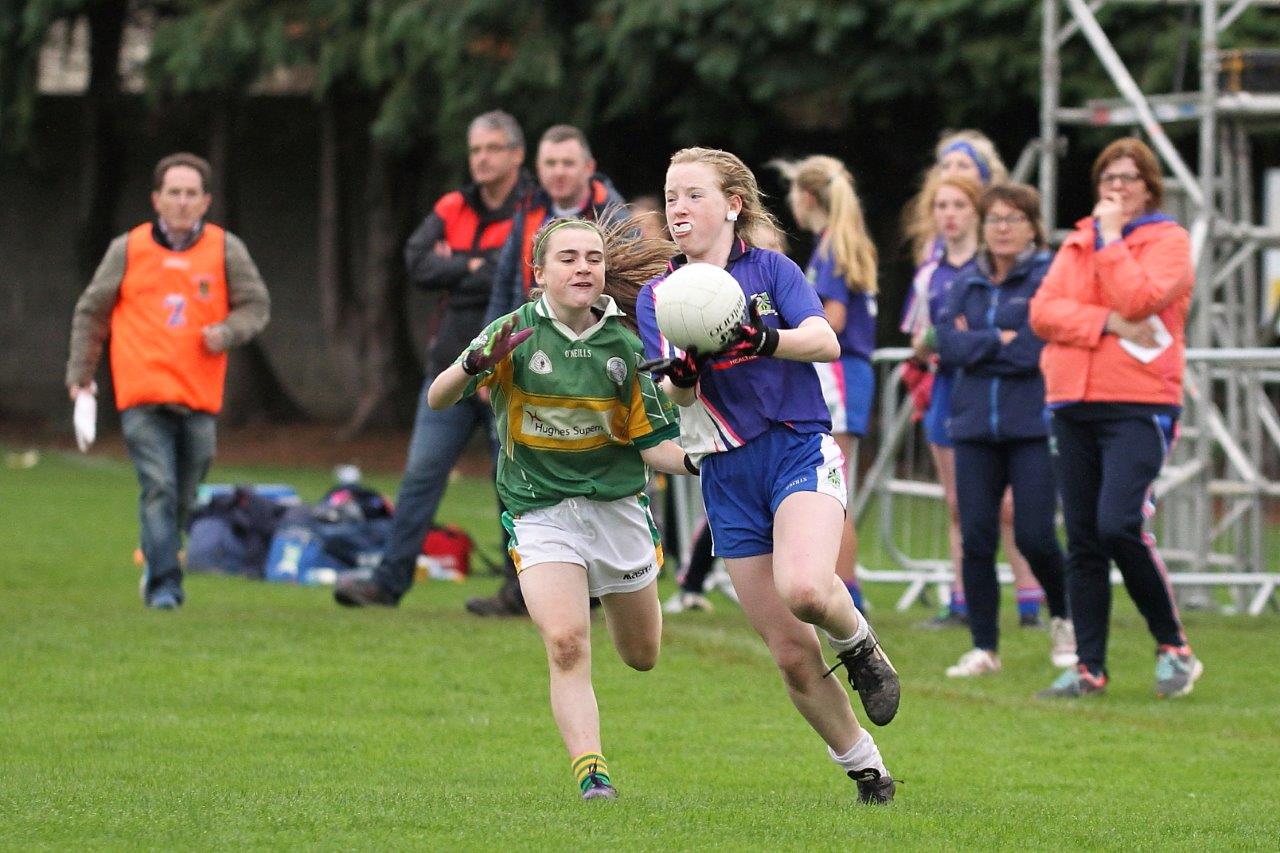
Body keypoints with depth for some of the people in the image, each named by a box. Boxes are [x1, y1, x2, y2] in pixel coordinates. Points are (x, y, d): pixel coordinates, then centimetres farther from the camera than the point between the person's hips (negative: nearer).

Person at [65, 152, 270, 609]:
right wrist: (80, 375, 11)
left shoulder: (226, 249, 7)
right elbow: (91, 312, 14)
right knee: (158, 488, -14)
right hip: (143, 397, -2)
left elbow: (256, 305, 11)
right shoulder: (127, 249, 6)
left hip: (200, 399, 2)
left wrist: (226, 332, -10)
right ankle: (163, 583, -16)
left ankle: (158, 565, 30)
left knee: (183, 497, 9)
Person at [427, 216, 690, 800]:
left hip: (617, 506, 2)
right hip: (539, 512, -2)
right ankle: (591, 776, -21)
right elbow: (438, 401, -10)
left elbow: (653, 444, -1)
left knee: (642, 657, 16)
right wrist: (473, 367, -31)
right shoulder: (515, 335, -9)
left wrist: (696, 460, -22)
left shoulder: (625, 347, -4)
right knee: (567, 646, -22)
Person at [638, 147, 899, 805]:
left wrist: (762, 341, -29)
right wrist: (681, 375, -23)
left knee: (803, 588, -32)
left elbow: (825, 341, -12)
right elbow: (676, 394, 0)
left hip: (799, 450, -3)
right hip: (727, 475, 3)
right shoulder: (656, 296, 11)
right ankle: (864, 770, 17)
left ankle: (858, 642, 1)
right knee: (792, 657, 0)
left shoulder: (769, 270, 3)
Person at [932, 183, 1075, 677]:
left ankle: (1063, 619, 20)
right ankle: (984, 648, 6)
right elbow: (946, 341, 1)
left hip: (1033, 427, -4)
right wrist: (998, 340, -10)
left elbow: (1035, 350, -13)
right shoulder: (966, 284, 14)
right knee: (976, 539, -1)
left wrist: (972, 346, -4)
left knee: (1034, 536, -8)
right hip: (974, 426, 4)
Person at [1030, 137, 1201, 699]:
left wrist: (1111, 238, -8)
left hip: (1138, 405, -5)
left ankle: (1174, 647, -5)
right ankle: (1090, 668, 9)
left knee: (1119, 525, -19)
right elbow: (1043, 311, 3)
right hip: (1073, 404, 5)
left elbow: (1139, 300, -15)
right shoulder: (1077, 242, 16)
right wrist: (1106, 322, -11)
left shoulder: (1169, 241, 2)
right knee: (1082, 541, 4)